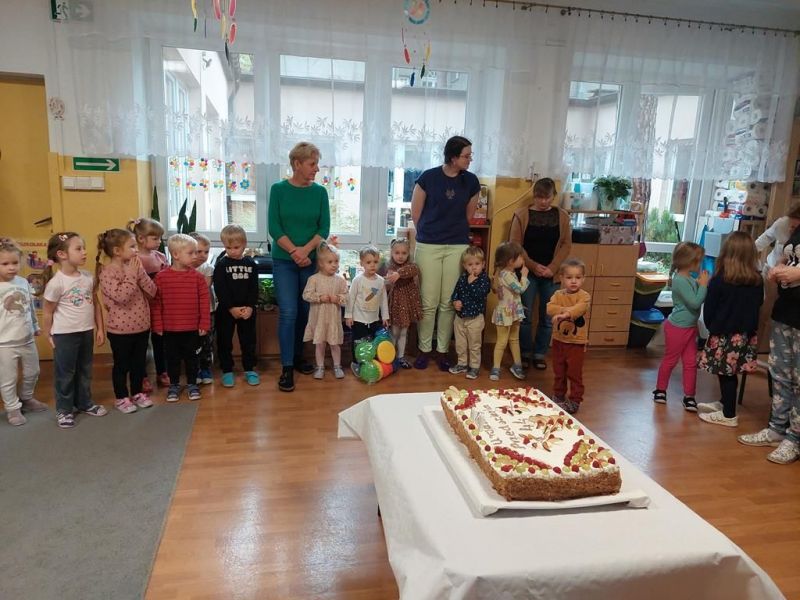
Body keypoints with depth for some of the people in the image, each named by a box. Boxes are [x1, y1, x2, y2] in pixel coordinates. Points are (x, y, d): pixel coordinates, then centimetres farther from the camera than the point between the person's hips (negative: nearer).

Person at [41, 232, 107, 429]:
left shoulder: (88, 277, -1)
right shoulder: (56, 282, -17)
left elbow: (95, 304, 7)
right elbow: (48, 312, -8)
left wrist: (100, 328, 8)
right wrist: (49, 335, -2)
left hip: (86, 331, 5)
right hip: (65, 334, -5)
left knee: (85, 370, 18)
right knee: (65, 373, 8)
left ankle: (85, 403, 34)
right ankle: (64, 410, 22)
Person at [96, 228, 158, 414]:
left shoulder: (134, 267, 4)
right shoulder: (107, 272, -15)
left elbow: (152, 291, -2)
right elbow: (121, 297, -28)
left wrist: (140, 272, -13)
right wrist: (131, 275, -23)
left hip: (142, 326, 6)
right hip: (120, 330, -6)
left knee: (139, 362, 16)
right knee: (121, 365, 8)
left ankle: (137, 393, 32)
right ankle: (121, 398, 23)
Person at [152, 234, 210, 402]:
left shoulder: (197, 277, -5)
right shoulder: (161, 277, -6)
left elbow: (204, 301, -3)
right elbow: (156, 303, -2)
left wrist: (204, 324, -5)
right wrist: (158, 326, -2)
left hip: (192, 328, 0)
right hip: (170, 329, 0)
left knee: (191, 357, 12)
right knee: (172, 358, 13)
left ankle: (192, 384, 28)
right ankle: (174, 385, 29)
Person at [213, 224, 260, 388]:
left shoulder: (251, 264, 2)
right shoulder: (221, 265, -5)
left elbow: (254, 288, 0)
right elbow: (220, 290, -11)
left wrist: (250, 307, -13)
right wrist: (231, 308, -17)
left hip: (247, 310, 2)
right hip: (225, 310, -2)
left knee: (248, 340, 10)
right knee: (225, 341, 5)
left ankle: (249, 369, 21)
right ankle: (227, 371, 17)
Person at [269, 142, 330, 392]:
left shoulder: (320, 192, 3)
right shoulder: (279, 189, -2)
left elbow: (324, 228, -1)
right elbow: (274, 227, -7)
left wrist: (306, 250, -15)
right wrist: (294, 252, -16)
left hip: (312, 260, 3)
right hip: (284, 261, -2)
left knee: (305, 311, 9)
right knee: (288, 312, -9)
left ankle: (298, 356, 26)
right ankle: (287, 368, -1)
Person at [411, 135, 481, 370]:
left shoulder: (471, 181, 2)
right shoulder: (429, 177, -6)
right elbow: (415, 214, 2)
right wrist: (430, 232, 10)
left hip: (458, 247, 2)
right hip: (428, 246, -2)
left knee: (448, 303, 5)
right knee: (428, 303, 2)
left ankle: (443, 351, 17)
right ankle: (424, 350, 16)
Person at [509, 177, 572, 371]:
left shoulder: (562, 216, 5)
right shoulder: (521, 214, -1)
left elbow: (566, 245, 3)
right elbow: (515, 245, -4)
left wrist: (552, 268, -9)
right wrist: (533, 266, -12)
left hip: (551, 274, 2)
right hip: (527, 273, -1)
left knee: (547, 317, 4)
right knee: (525, 316, 2)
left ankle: (540, 354, 18)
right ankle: (525, 353, 17)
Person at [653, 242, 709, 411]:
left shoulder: (689, 278, 3)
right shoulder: (680, 280, -24)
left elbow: (697, 299, 13)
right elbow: (695, 303, -27)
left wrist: (701, 284, -1)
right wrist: (703, 285, -20)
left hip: (690, 327, 8)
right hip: (677, 328, -8)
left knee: (691, 362, 10)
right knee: (670, 360, 8)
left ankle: (689, 397, 18)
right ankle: (660, 390, 26)